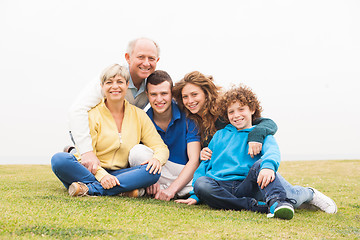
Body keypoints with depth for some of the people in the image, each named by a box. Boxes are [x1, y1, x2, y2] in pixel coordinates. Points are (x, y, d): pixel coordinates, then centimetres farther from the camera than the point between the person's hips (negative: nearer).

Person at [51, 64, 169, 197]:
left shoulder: (139, 115, 8)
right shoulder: (92, 114, -1)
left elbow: (160, 146, 6)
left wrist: (157, 158, -18)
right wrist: (101, 175, -27)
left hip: (119, 174, 2)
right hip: (92, 172, -2)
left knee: (153, 171, -26)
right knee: (59, 159, -29)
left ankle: (90, 189, -29)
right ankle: (123, 189, -32)